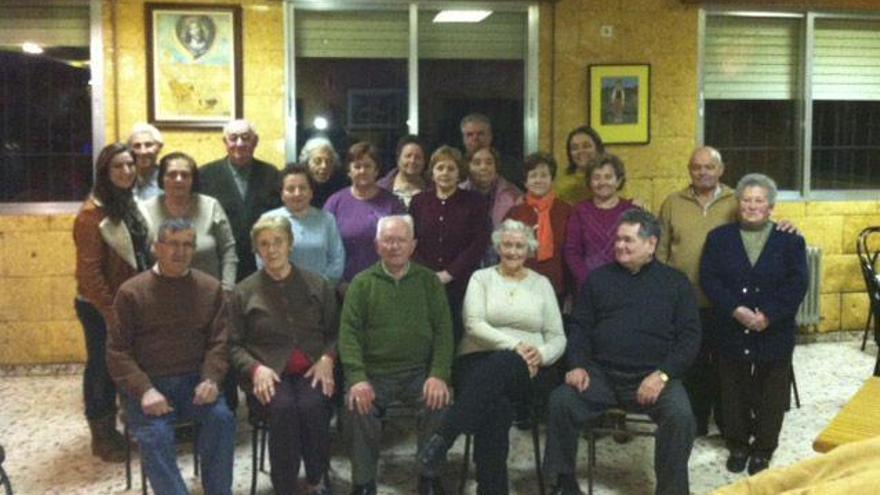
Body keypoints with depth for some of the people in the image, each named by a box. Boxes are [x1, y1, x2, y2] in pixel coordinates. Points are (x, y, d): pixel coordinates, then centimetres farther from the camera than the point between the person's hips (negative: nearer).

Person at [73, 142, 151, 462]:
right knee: (101, 367, 5)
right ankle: (101, 437, 18)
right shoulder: (92, 214, -18)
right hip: (100, 307, -7)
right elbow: (89, 270, -19)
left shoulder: (128, 204, 7)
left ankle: (112, 428, 29)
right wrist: (110, 311, -17)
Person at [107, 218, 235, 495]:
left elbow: (219, 341, 4)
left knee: (222, 418, -26)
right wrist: (144, 390, -17)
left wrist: (211, 379, -16)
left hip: (194, 381, 2)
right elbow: (118, 351, -1)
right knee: (154, 435, -29)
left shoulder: (210, 288, 7)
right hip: (149, 383, -1)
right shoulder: (132, 292, 1)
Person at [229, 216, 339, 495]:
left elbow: (334, 332, 15)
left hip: (311, 372, 1)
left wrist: (327, 359, -5)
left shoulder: (317, 285, 14)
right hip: (269, 376, -1)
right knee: (283, 408, -34)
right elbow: (234, 345, 9)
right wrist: (256, 368, -10)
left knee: (312, 406, -32)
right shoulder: (244, 291, 10)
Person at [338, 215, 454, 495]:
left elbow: (443, 330, 2)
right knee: (357, 404, -28)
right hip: (374, 372, 0)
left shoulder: (429, 280, 9)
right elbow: (349, 332, -2)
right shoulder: (362, 282, 6)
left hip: (420, 372, 1)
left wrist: (439, 374, -14)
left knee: (440, 400, -26)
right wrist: (357, 378, -17)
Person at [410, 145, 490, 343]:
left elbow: (479, 243, -3)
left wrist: (449, 273, -9)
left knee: (457, 333, -4)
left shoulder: (474, 202, 5)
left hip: (461, 284, -1)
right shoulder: (419, 201, 11)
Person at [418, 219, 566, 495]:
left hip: (526, 370, 1)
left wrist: (542, 355, -12)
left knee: (499, 367, -38)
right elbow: (473, 325, -4)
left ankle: (444, 437, -44)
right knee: (495, 405, -38)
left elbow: (558, 338, 12)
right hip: (480, 360, 0)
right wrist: (514, 345, -18)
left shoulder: (541, 284, 18)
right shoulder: (481, 278, 13)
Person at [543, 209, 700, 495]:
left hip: (652, 376, -1)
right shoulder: (599, 278, 15)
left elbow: (690, 335, 2)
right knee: (560, 401, -23)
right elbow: (579, 326, 13)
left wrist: (663, 374, -12)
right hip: (601, 373, 2)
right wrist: (577, 365, -6)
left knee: (680, 416, -29)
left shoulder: (675, 282, 9)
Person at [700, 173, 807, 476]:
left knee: (771, 396, 9)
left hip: (775, 333, 0)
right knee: (734, 393, 10)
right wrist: (736, 310, -19)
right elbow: (708, 279, -5)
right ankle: (738, 445, 27)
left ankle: (763, 450, 25)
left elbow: (797, 283, -7)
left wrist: (768, 315, -19)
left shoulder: (790, 240, 3)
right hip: (732, 332, 1)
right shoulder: (719, 237, 4)